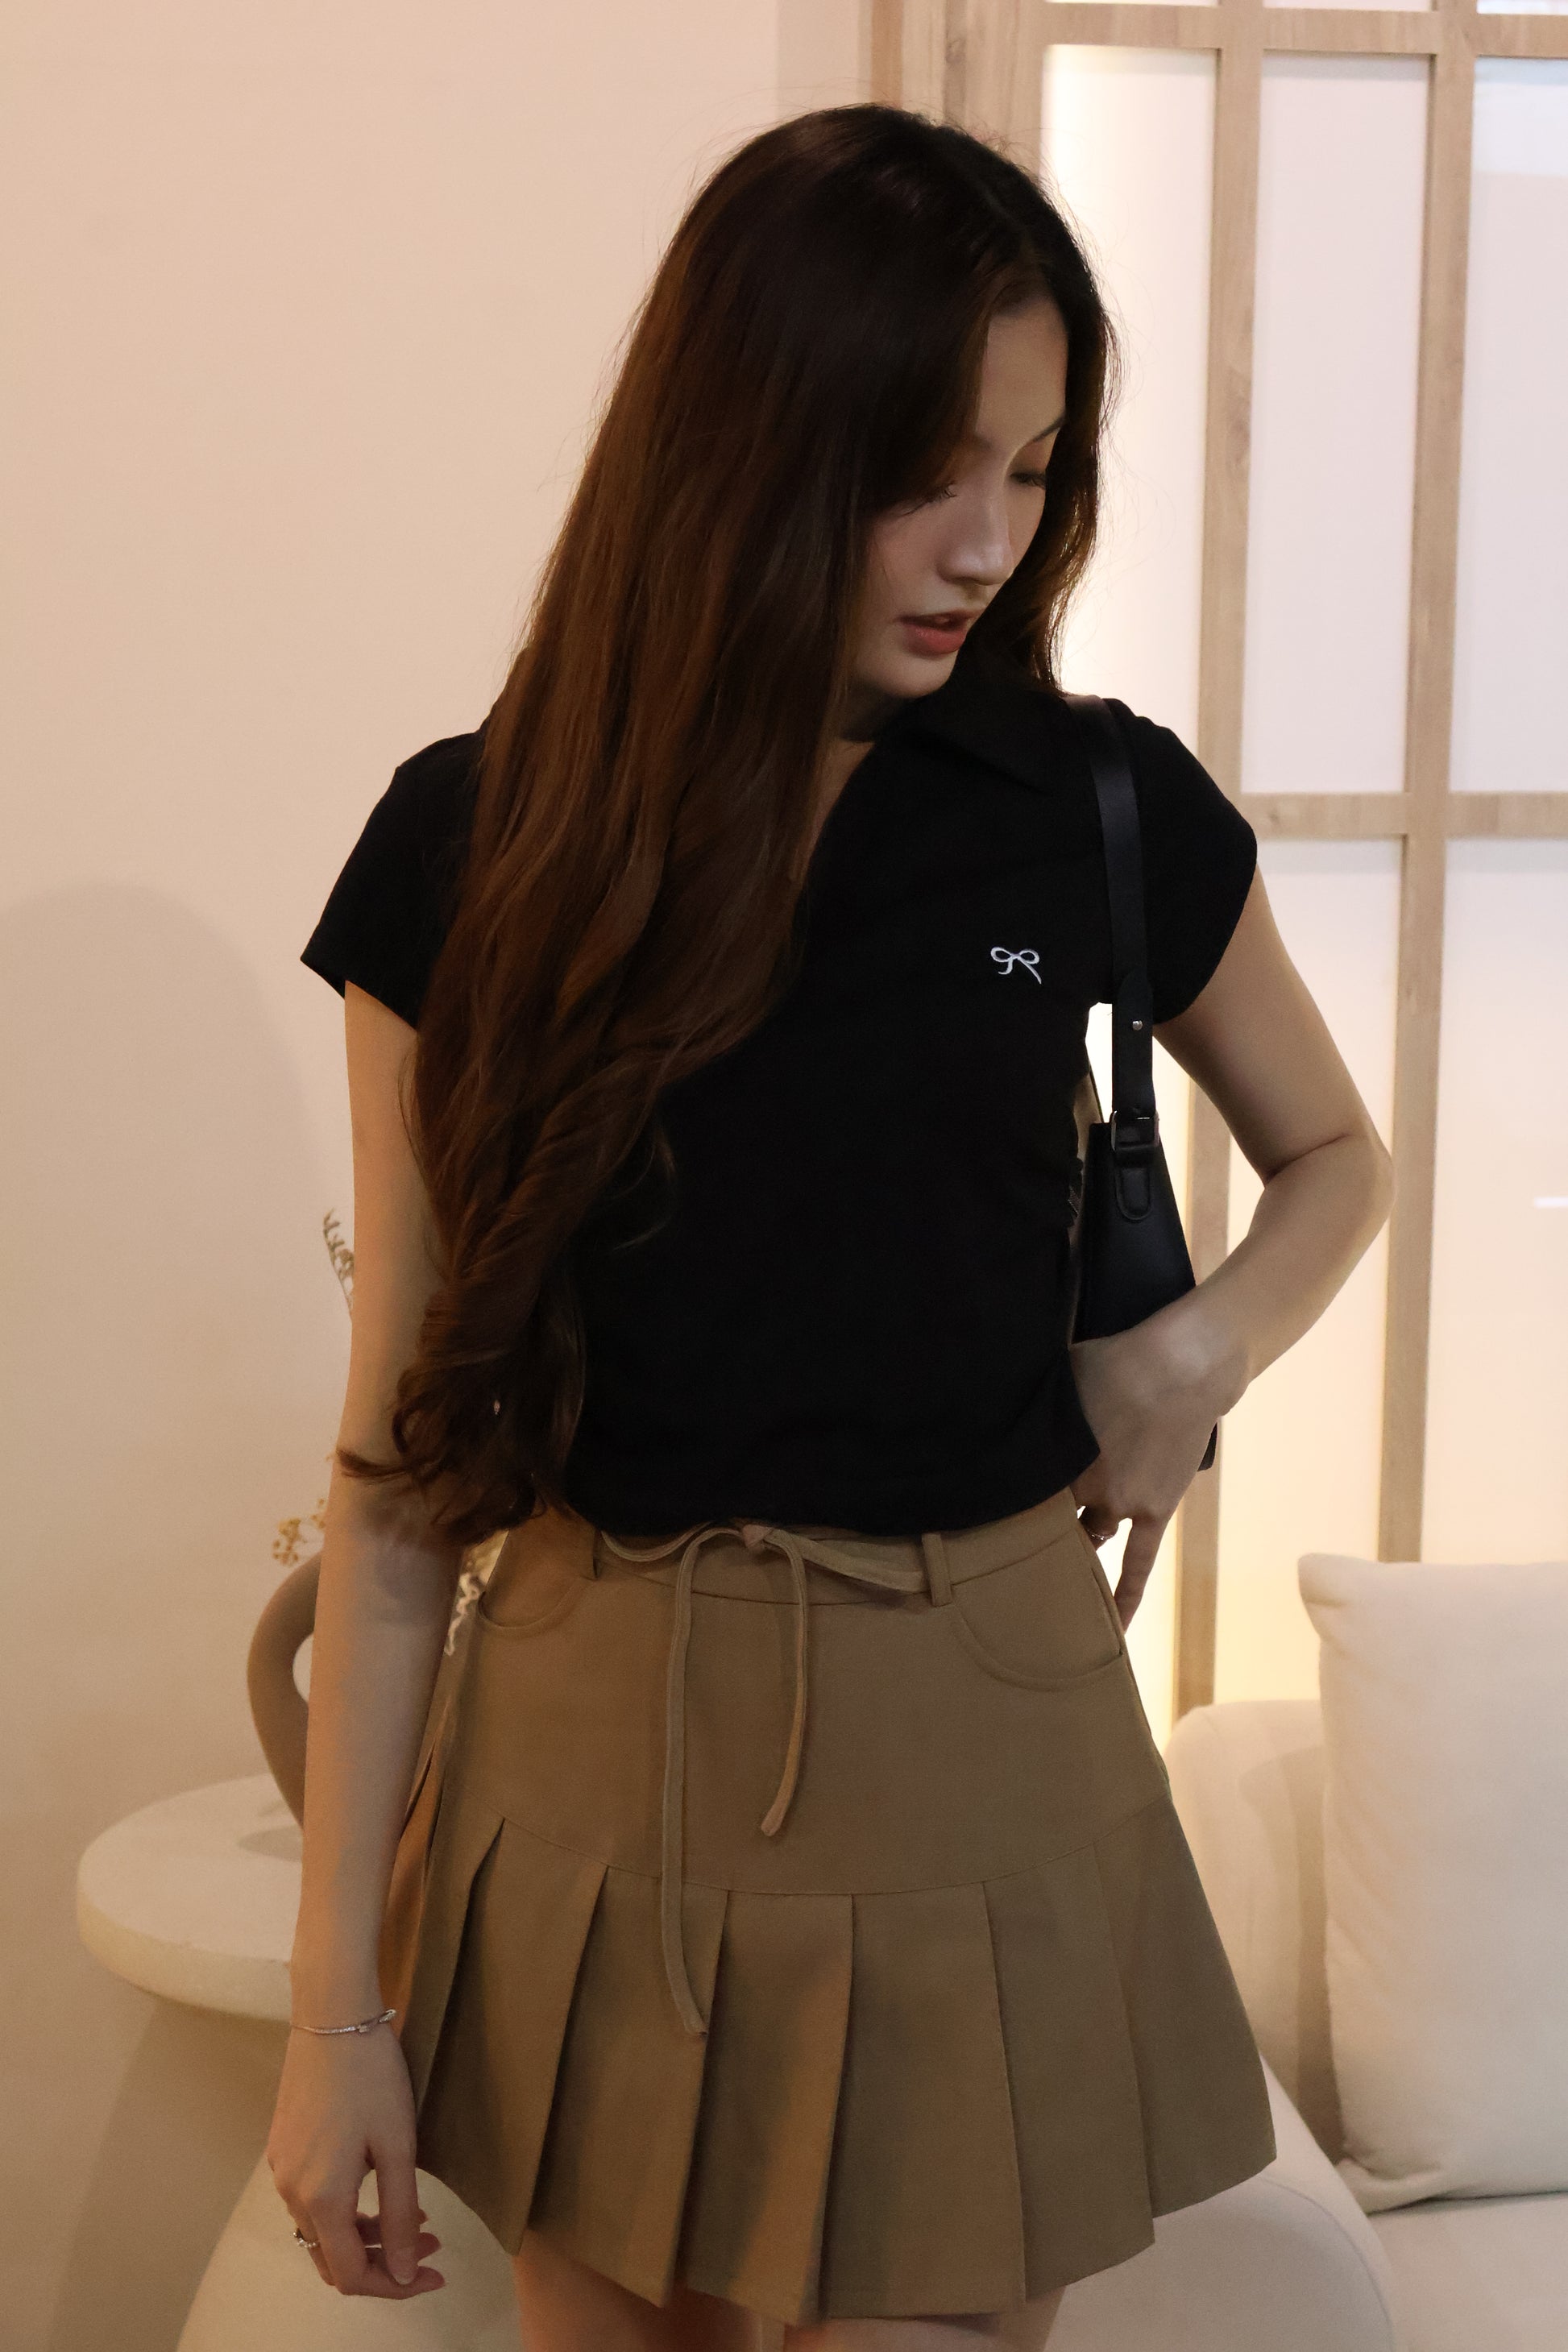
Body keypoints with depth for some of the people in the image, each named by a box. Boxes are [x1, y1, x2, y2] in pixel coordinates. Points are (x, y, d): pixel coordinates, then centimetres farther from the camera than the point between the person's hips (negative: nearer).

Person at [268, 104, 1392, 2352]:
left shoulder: (1107, 813, -2)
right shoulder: (478, 847, -3)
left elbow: (1337, 1161, 17)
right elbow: (400, 1452, -1)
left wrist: (1194, 1358, -5)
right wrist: (336, 1994, -2)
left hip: (974, 1746, 0)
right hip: (593, 1748, 1)